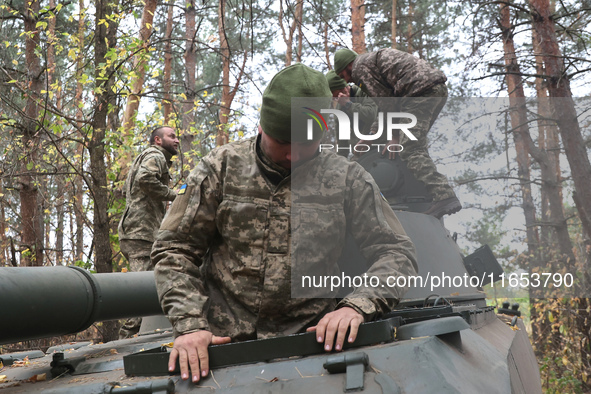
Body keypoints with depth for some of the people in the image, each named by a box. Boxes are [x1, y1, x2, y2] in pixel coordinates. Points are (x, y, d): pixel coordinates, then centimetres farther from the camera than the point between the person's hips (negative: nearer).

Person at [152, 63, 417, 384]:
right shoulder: (222, 167, 5)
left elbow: (397, 253, 5)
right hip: (223, 341, 1)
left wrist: (357, 306, -16)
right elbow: (174, 250, 7)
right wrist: (189, 325, -9)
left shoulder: (346, 179, 5)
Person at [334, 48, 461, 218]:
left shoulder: (360, 67, 6)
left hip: (420, 91, -10)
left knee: (410, 148, -16)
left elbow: (385, 99, -1)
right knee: (416, 143, 17)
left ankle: (444, 196, -30)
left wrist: (393, 136, 0)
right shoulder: (375, 57, 34)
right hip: (440, 88, 10)